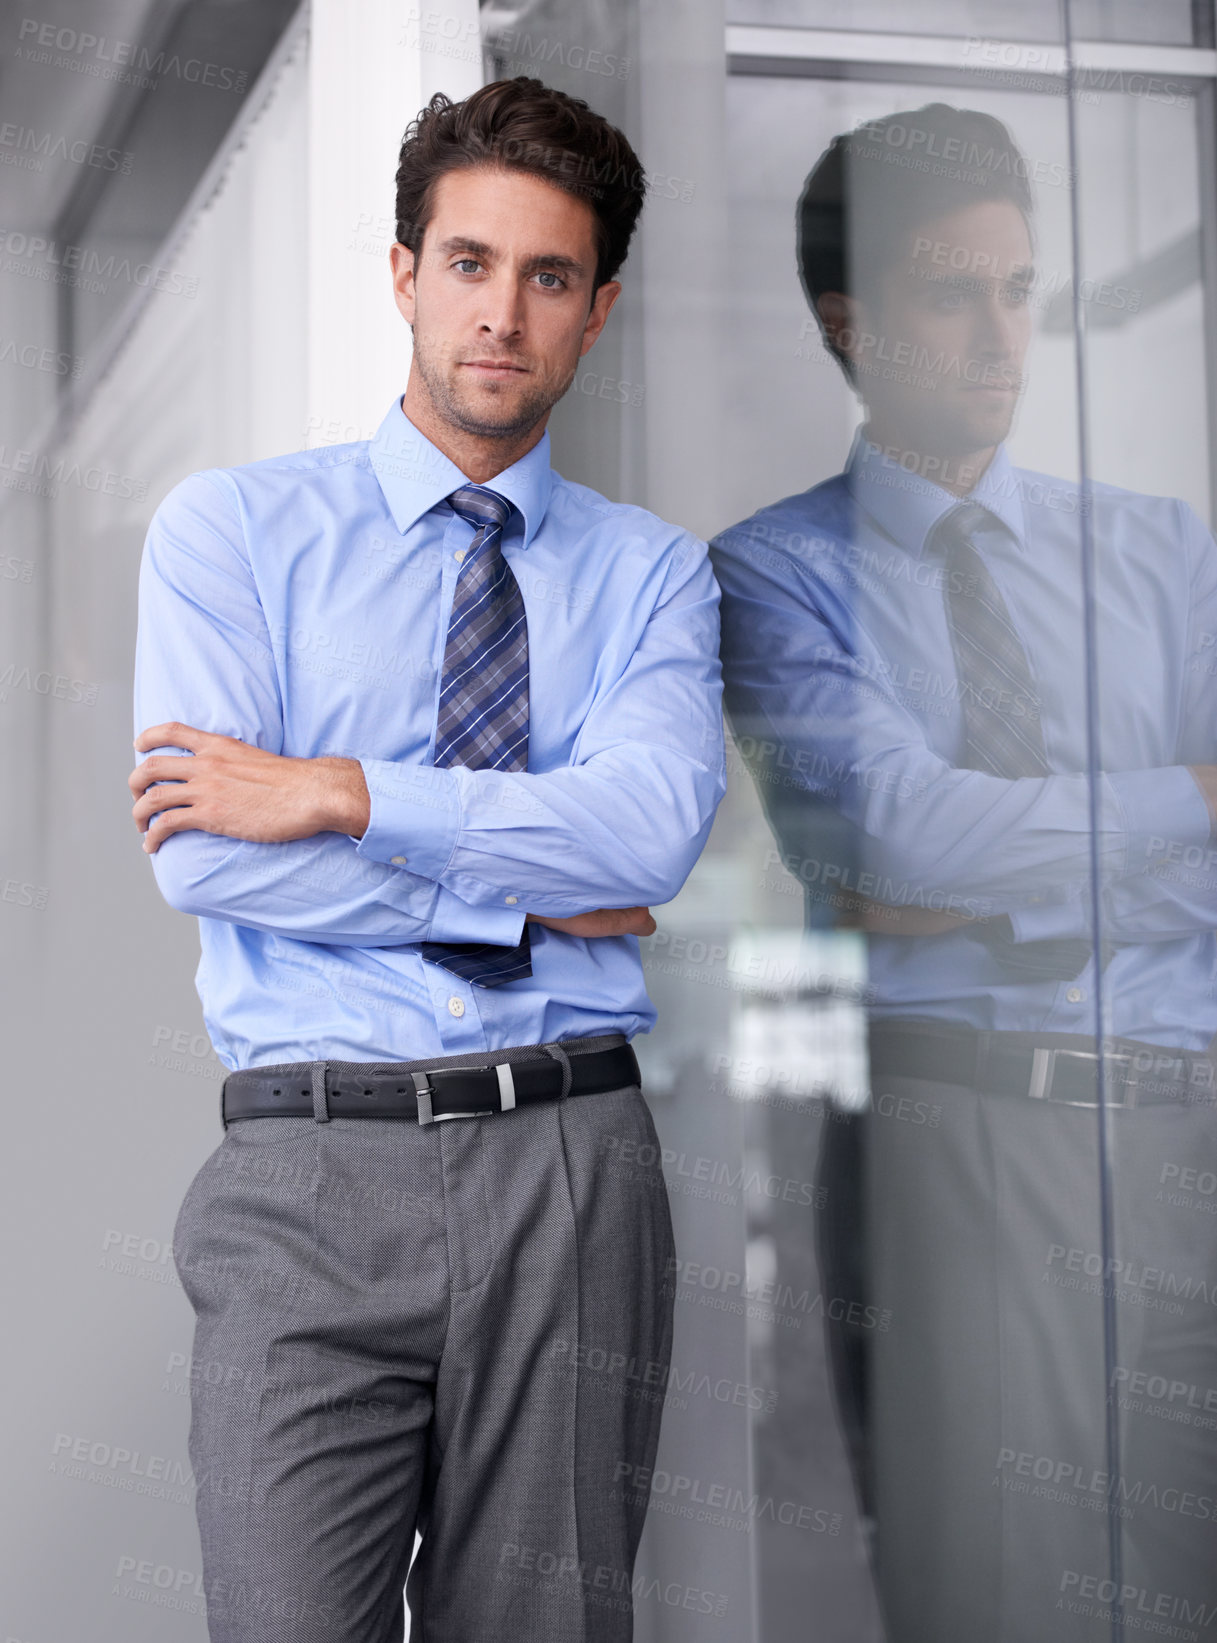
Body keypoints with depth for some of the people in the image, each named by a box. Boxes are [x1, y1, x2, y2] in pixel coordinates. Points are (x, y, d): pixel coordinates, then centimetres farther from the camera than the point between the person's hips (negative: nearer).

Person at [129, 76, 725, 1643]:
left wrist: (342, 795, -13)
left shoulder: (651, 568, 11)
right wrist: (531, 887, -6)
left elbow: (652, 823, -9)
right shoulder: (230, 525, 6)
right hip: (311, 1174, -1)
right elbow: (203, 854, -7)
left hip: (569, 1162, 2)